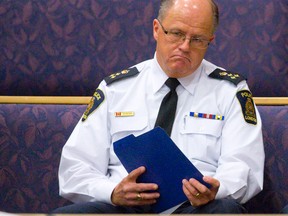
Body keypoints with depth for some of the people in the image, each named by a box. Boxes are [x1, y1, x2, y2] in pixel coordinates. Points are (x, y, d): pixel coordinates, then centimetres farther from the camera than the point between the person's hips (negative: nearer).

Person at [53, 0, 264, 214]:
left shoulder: (230, 91, 11)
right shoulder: (115, 88, 14)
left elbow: (242, 168, 0)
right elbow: (74, 169, 9)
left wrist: (214, 191, -24)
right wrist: (113, 193, -14)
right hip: (122, 208, 2)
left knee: (227, 208, -37)